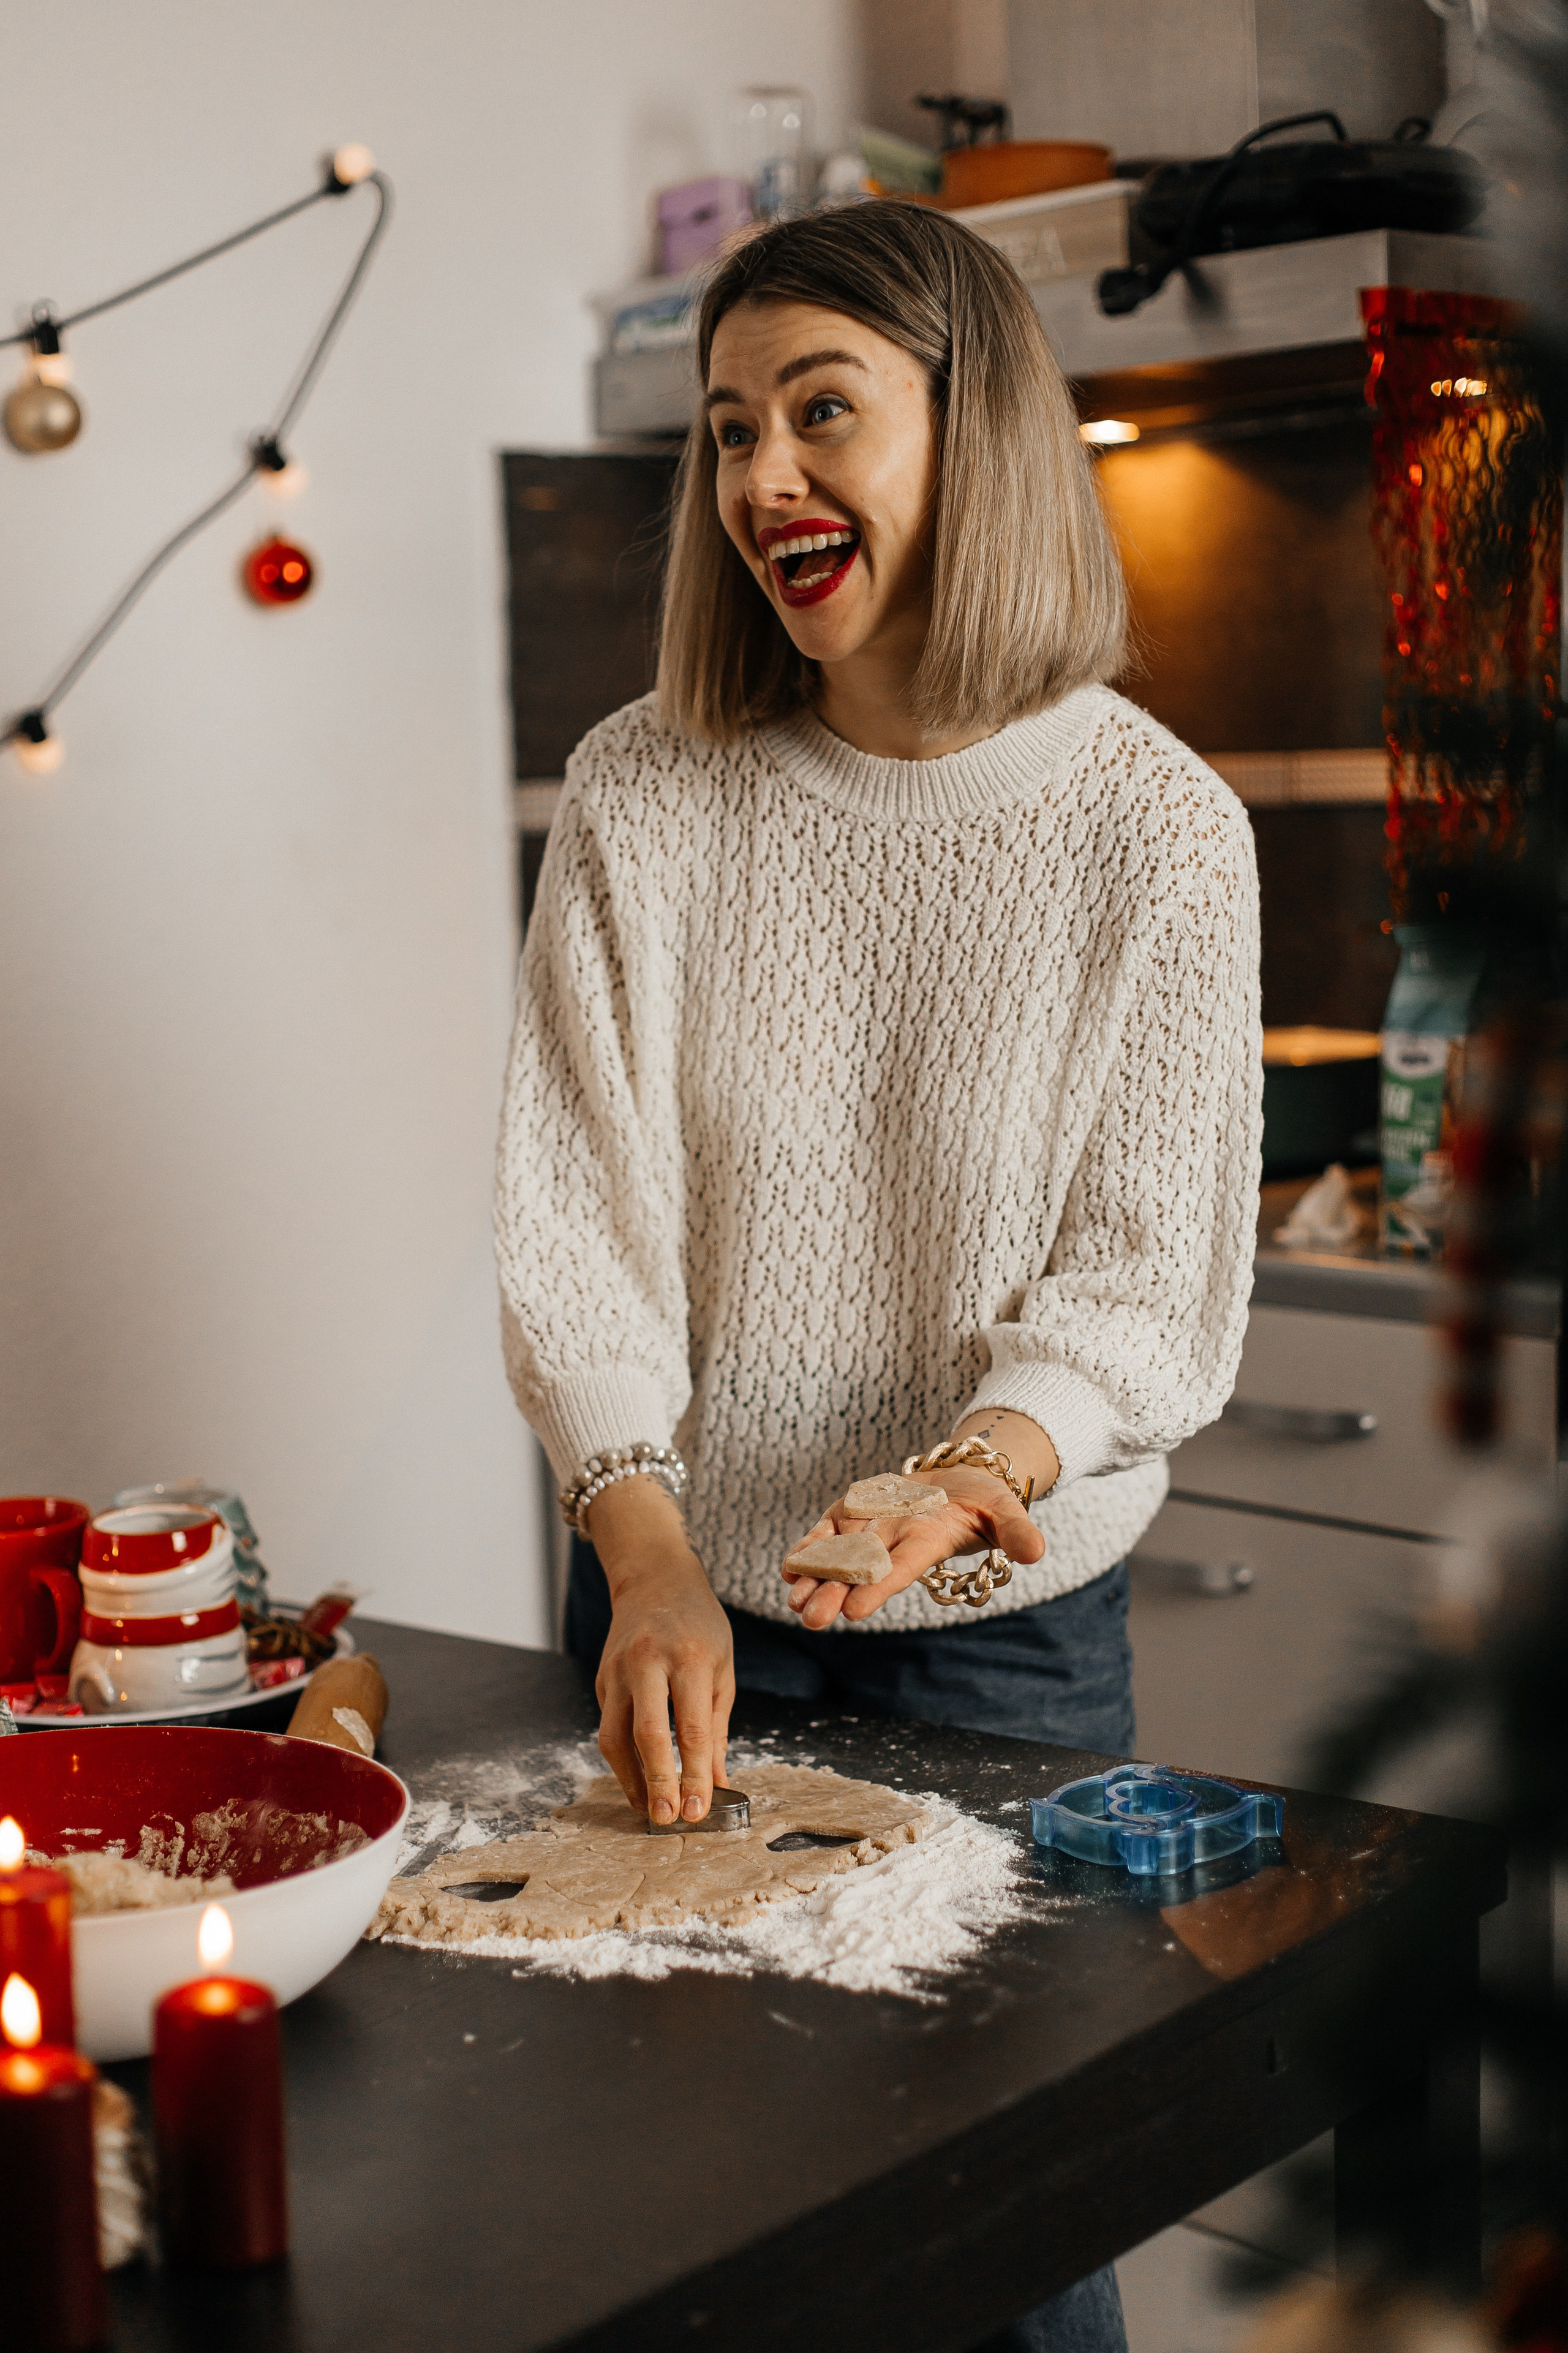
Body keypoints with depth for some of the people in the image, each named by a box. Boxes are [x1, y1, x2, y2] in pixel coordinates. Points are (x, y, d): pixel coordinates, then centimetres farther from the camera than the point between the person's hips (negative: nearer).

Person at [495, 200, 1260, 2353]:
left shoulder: (1156, 829, -9)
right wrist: (647, 1550, -22)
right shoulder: (643, 801, -6)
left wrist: (995, 1456, -28)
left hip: (1007, 1632, -1)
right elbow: (576, 1224, -9)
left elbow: (1142, 1264, -8)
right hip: (683, 1604, 2)